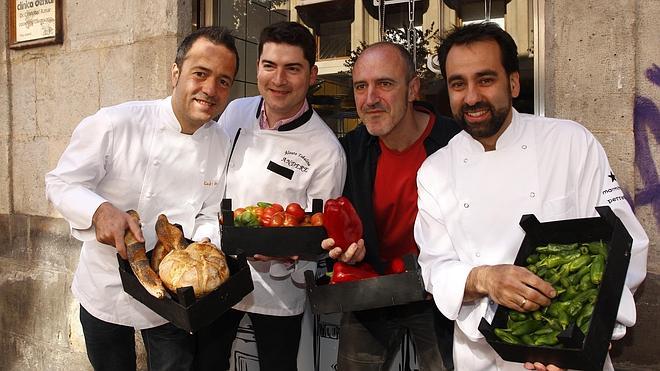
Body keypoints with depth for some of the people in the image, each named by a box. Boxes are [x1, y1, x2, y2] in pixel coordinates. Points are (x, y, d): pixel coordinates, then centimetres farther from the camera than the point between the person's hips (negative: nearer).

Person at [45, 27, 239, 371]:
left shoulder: (223, 146, -5)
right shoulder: (115, 124, -18)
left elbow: (210, 217, 1)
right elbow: (62, 182, -11)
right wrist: (101, 211, -31)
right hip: (105, 291, -1)